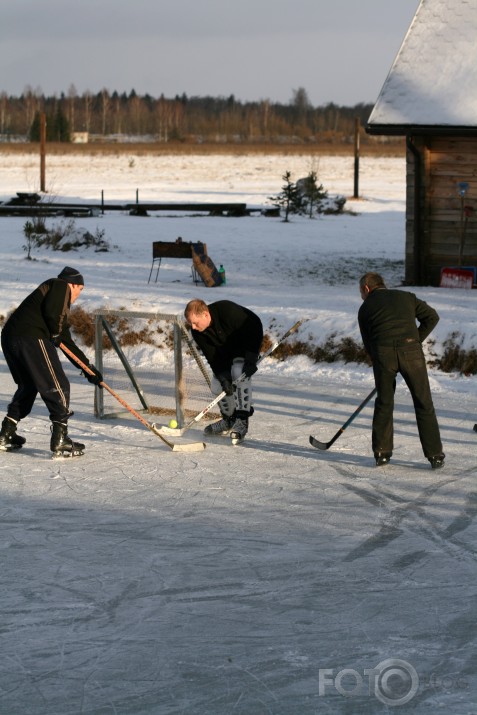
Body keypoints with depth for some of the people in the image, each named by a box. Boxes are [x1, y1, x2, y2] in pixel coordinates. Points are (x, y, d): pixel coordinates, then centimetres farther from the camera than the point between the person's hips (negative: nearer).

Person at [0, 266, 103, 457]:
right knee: (57, 386, -3)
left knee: (28, 386, 25)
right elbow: (51, 311, -14)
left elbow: (66, 342, 34)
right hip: (32, 338, -9)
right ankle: (60, 440, -5)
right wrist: (55, 333, 4)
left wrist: (88, 368, 33)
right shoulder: (61, 286, 7)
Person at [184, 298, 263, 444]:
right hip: (224, 352, 6)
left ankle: (242, 421, -27)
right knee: (217, 386, -3)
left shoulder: (229, 311, -37)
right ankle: (229, 420, 21)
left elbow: (255, 327, -30)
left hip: (247, 346, -6)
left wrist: (250, 359, -33)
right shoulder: (197, 332, -19)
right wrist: (223, 377, -27)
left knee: (239, 373, -30)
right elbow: (212, 356, -16)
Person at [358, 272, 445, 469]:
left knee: (384, 403, 16)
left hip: (383, 353, 0)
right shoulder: (406, 297, 24)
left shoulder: (365, 308, 21)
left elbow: (368, 344, 20)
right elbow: (432, 317, 16)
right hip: (411, 351, 0)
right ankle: (435, 455, 5)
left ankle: (381, 452, 18)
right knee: (423, 403, 6)